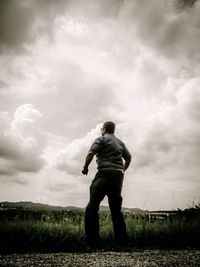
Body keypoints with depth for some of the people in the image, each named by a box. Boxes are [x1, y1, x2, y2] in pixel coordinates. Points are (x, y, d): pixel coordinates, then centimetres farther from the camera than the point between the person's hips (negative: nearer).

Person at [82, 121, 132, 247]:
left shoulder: (101, 139, 2)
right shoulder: (120, 142, 20)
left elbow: (91, 153, -12)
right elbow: (129, 158, 21)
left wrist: (85, 167, 1)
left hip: (105, 173, -7)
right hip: (118, 176, 7)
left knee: (92, 207, -2)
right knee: (116, 208, 15)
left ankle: (92, 240, -5)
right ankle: (122, 239, 15)